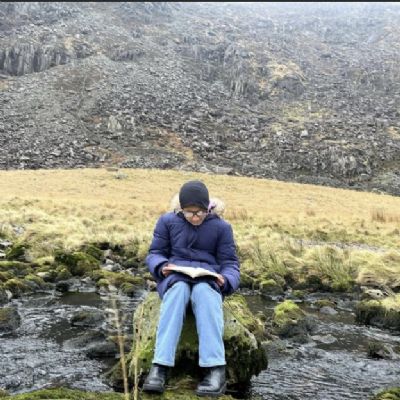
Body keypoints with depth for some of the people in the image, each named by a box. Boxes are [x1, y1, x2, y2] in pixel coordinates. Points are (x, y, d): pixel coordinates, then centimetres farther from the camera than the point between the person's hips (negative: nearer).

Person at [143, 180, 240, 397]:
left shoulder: (221, 227, 6)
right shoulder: (167, 221, 7)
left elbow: (230, 263, 4)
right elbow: (154, 254, 8)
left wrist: (225, 280, -19)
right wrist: (162, 266, -17)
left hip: (208, 278, 0)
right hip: (175, 276, 0)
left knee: (203, 293, -38)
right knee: (178, 291, -38)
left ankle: (215, 369, -48)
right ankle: (160, 367, -46)